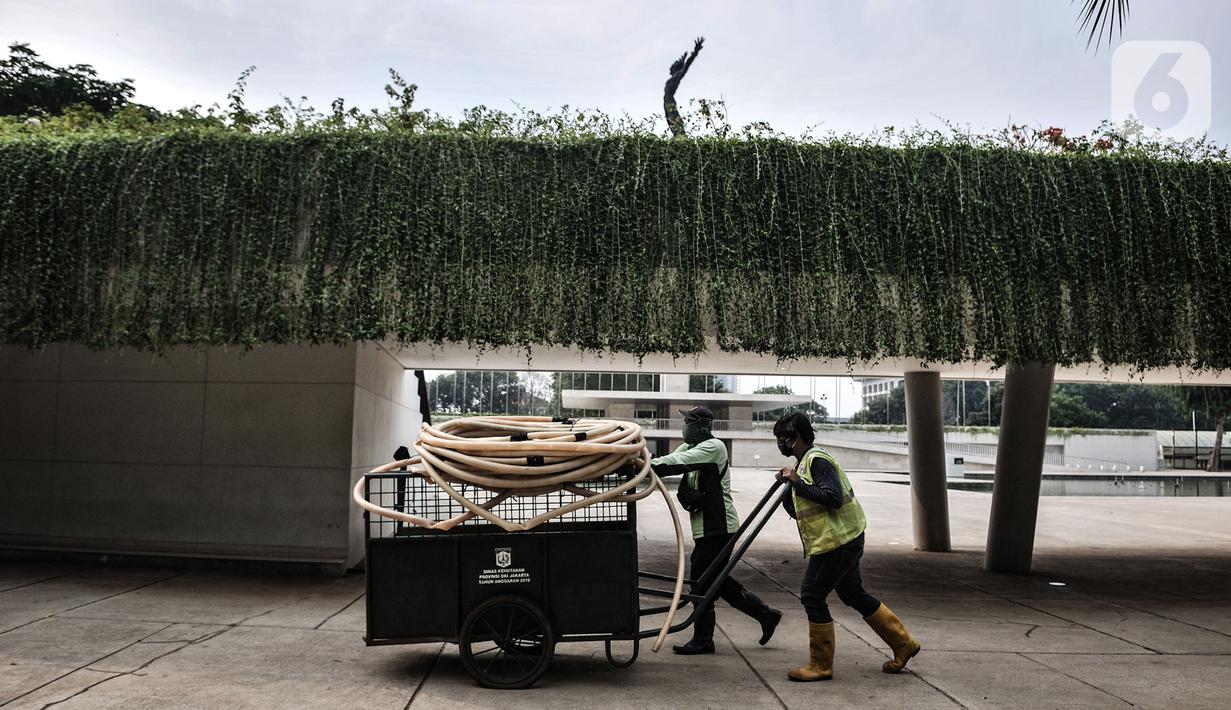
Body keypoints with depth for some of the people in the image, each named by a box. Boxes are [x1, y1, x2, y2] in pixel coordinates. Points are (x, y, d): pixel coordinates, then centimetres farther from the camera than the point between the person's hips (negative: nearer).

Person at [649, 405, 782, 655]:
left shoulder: (714, 447, -13)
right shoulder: (691, 446, 16)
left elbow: (680, 462, -28)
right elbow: (671, 460, 3)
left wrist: (648, 465, -33)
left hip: (718, 526, -10)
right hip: (708, 525, 10)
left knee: (702, 580, -4)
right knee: (718, 580, 15)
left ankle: (702, 640, 8)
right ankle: (766, 615, 27)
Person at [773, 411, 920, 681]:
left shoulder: (816, 460, -15)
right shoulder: (805, 463, 17)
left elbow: (833, 498, -27)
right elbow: (797, 511, 18)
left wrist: (797, 483, -21)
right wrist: (787, 487, 3)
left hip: (837, 542, -11)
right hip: (844, 540, 11)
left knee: (812, 596, -6)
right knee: (854, 595, 18)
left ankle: (820, 665, 4)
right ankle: (903, 643, 27)